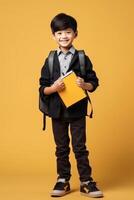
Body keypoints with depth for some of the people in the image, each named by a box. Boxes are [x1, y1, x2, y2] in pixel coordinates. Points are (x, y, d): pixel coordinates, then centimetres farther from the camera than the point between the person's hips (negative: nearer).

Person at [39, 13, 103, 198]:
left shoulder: (82, 59, -1)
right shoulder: (50, 61, 3)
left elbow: (94, 83, 1)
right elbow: (42, 88, 2)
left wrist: (84, 84, -20)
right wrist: (53, 88, -18)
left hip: (77, 111, -2)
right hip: (57, 111, 2)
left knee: (80, 147, 3)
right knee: (61, 148, 11)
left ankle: (86, 182, 13)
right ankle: (63, 181, 22)